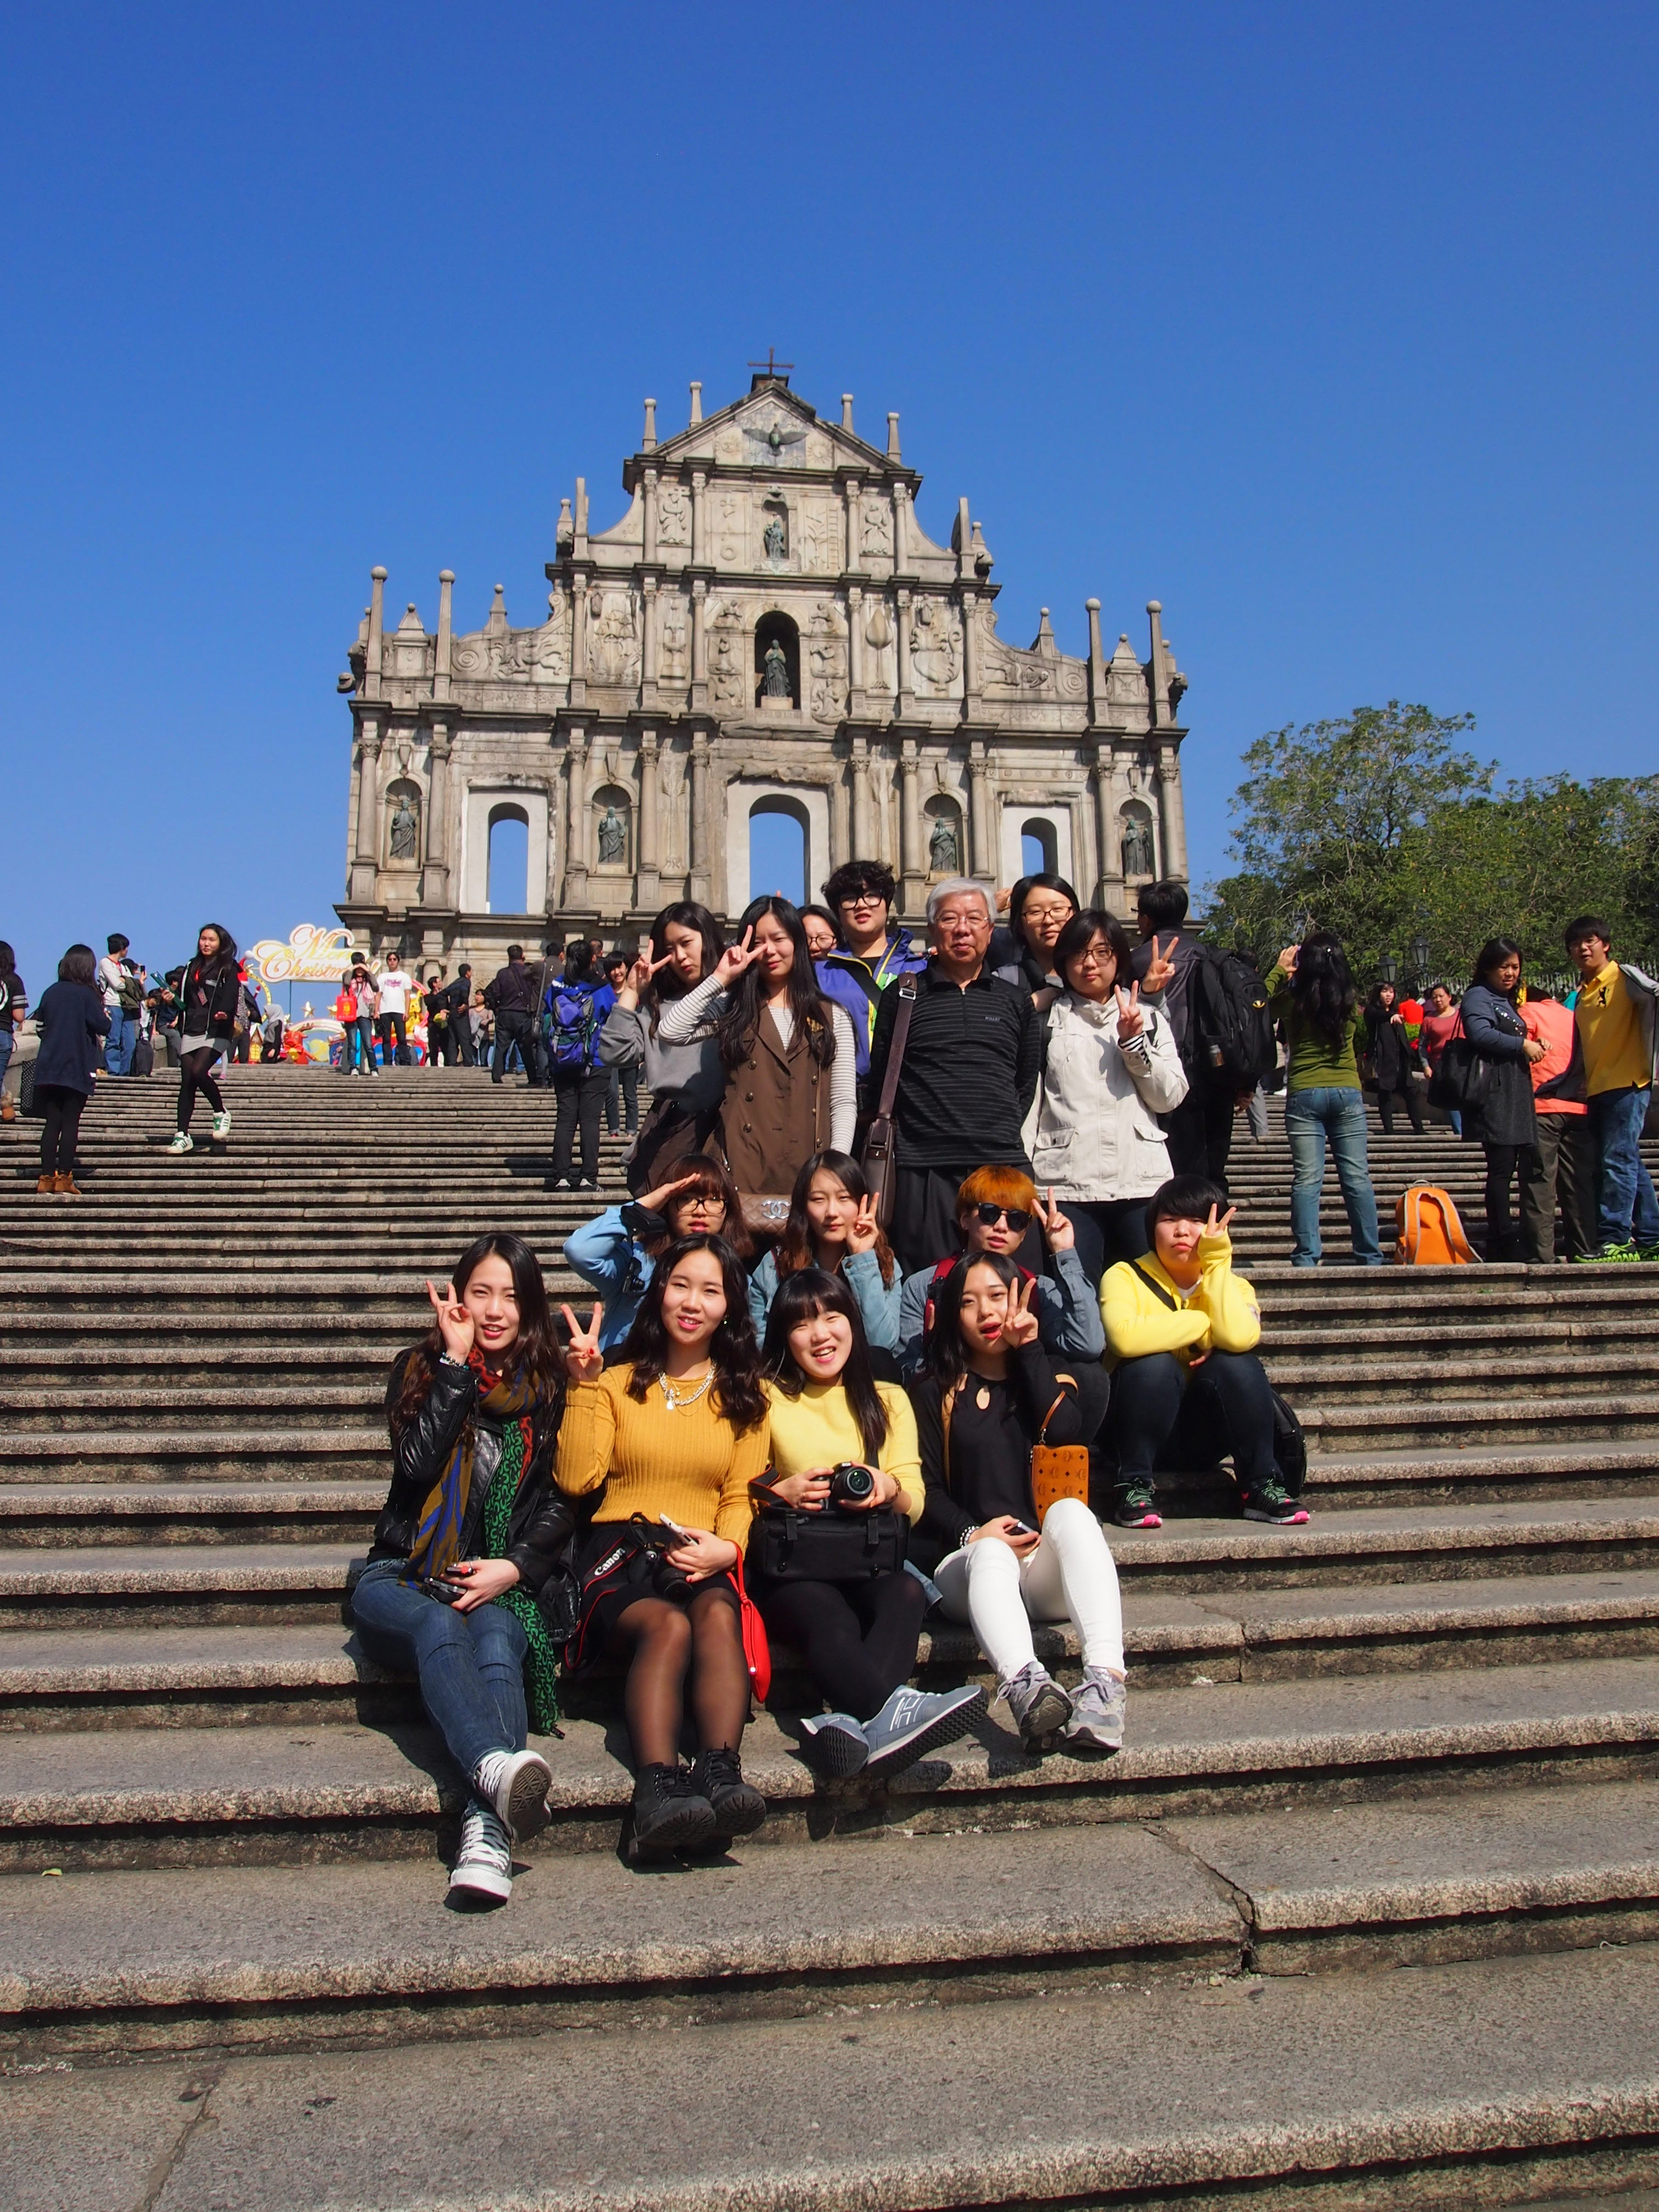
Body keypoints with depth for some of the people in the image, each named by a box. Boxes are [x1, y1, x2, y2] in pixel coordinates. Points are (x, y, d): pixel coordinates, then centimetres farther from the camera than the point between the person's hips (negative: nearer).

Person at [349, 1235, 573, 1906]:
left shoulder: (548, 1385, 11)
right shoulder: (421, 1369, 9)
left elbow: (563, 1500, 6)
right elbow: (418, 1463, -10)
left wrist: (514, 1567, -11)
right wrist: (457, 1362, -10)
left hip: (503, 1584, 1)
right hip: (403, 1576, 0)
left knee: (497, 1643, -34)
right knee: (439, 1630, -35)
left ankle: (487, 1827, -54)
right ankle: (497, 1767, -62)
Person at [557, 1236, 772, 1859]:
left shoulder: (743, 1394, 20)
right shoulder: (617, 1383, 16)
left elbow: (740, 1493, 11)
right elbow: (576, 1479, 1)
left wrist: (726, 1546, -10)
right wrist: (584, 1384, -1)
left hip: (701, 1561, 1)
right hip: (619, 1553, -1)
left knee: (717, 1614, -35)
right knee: (667, 1624, -35)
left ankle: (721, 1772, -47)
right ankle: (657, 1786, -47)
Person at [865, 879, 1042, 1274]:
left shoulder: (1015, 1001, 14)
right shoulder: (902, 997, 8)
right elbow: (878, 1083, 12)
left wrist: (1004, 1132, 13)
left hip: (1005, 1167, 2)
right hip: (925, 1171, -2)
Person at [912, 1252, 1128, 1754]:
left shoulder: (1046, 1378, 19)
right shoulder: (937, 1391, 16)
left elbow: (1067, 1433, -6)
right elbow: (926, 1489, 5)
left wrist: (1029, 1349, -1)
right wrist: (971, 1533, -14)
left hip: (1049, 1567, 1)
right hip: (971, 1564, -1)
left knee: (1070, 1509, -33)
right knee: (991, 1553, -36)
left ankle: (1105, 1682, -51)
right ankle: (1026, 1688, -65)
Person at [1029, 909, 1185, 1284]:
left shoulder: (1150, 1018, 15)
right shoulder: (1047, 1017, 10)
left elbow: (1170, 1098, 7)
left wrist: (1133, 1042, -6)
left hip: (1141, 1181, 2)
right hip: (1067, 1182, -2)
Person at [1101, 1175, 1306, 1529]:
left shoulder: (1233, 1287, 3)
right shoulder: (1124, 1277, -7)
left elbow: (1239, 1338, -23)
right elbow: (1125, 1337, -32)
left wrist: (1216, 1260, -16)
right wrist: (1204, 1325, -20)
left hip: (1202, 1437, 2)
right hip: (1139, 1430, -2)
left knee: (1238, 1364, -24)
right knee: (1154, 1364, -30)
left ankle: (1261, 1486, -13)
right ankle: (1135, 1485, -17)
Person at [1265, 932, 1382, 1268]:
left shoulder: (1292, 1001, -5)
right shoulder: (1350, 1003, 3)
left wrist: (1280, 969, 19)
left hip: (1304, 1095, -2)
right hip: (1348, 1093, 2)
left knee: (1307, 1179, -2)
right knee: (1357, 1177, 4)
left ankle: (1307, 1258, -5)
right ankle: (1371, 1256, 8)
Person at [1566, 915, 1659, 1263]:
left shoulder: (1625, 977, -3)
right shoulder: (1580, 995, 17)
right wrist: (1580, 1083, 18)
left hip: (1627, 1084, -8)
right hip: (1596, 1090, 8)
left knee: (1617, 1160, -11)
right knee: (1628, 1165, 11)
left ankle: (1615, 1238, -9)